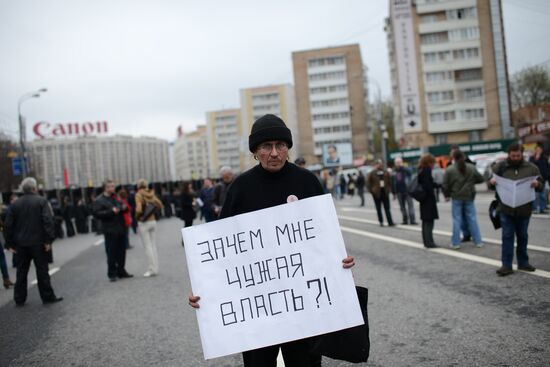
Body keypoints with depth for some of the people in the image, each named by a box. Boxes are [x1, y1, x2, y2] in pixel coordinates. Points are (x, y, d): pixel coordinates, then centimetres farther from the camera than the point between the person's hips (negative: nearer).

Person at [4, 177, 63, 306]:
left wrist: (10, 243, 11)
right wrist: (49, 240, -15)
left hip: (21, 243, 4)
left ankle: (19, 299, 17)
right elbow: (48, 221, -17)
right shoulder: (41, 201, -7)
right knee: (42, 270, 2)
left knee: (21, 271, 12)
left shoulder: (16, 204, 6)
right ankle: (48, 296, 6)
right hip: (38, 242, -4)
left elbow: (9, 224, 6)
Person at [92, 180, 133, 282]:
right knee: (111, 253, -3)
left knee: (122, 252, 11)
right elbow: (97, 214, -15)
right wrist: (111, 211, -21)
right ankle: (112, 274, 7)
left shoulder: (116, 197, 15)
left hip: (121, 228, 7)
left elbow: (123, 207, 26)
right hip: (110, 231, -6)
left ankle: (121, 271, 23)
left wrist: (125, 208, 1)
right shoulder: (99, 201, -5)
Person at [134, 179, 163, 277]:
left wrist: (136, 217, -4)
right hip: (153, 221, 6)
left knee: (147, 247, -1)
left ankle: (151, 269, 1)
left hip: (143, 223, -5)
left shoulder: (139, 195, -12)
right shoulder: (151, 194, 4)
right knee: (153, 245, 11)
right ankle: (155, 268, 15)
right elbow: (160, 206, 10)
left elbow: (139, 209, -22)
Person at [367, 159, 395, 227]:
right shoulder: (372, 173, -3)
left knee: (387, 208, 2)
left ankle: (390, 222, 1)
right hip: (377, 194, -2)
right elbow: (368, 182, -1)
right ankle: (381, 222, 14)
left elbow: (389, 181, 14)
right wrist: (372, 190, -7)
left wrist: (388, 189, 3)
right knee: (379, 209, 5)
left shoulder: (386, 173, 7)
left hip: (385, 193, 2)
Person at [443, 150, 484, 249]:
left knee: (457, 220, 3)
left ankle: (455, 243, 4)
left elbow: (445, 185, -7)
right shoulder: (471, 168, -1)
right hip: (469, 197, 2)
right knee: (472, 219, 9)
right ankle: (478, 241, 13)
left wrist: (447, 195, 7)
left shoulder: (449, 169, -8)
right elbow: (480, 179, 5)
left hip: (456, 198, -2)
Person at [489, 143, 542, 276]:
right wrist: (492, 182, -14)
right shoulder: (500, 166, 2)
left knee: (522, 236, 14)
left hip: (524, 209, 1)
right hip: (506, 209, -1)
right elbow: (492, 183, 11)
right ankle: (506, 265, 1)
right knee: (507, 236, -1)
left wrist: (537, 184, -17)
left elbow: (541, 184, 7)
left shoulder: (531, 168, 3)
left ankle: (523, 262, 27)